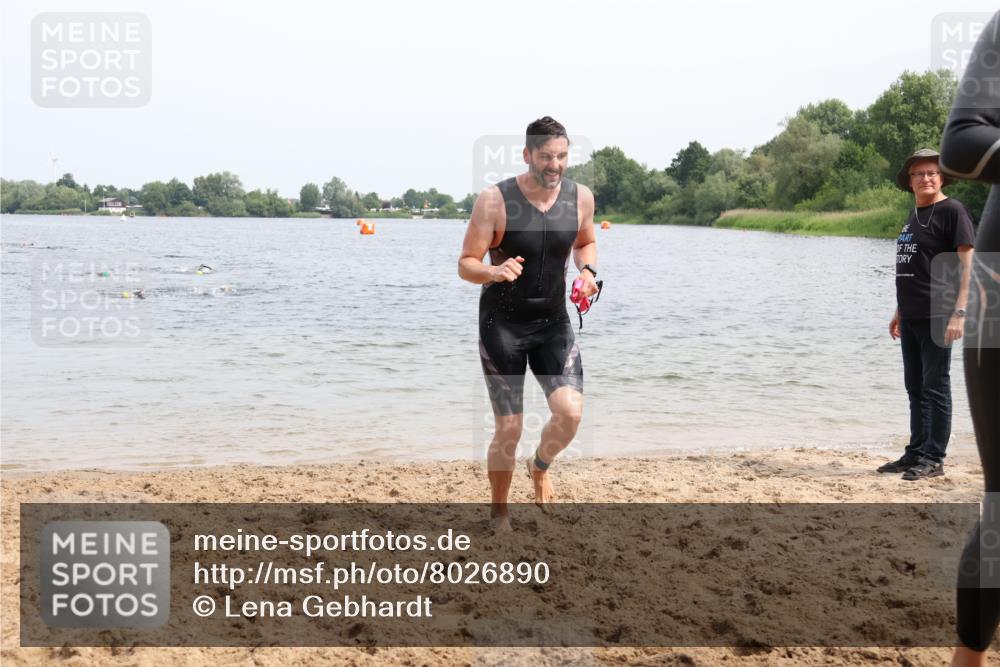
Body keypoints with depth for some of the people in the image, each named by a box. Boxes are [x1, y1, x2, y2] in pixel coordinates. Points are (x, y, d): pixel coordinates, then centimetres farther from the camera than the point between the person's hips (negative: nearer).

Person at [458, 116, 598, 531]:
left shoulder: (580, 197, -3)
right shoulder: (495, 200, -15)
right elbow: (465, 265, -12)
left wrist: (587, 271, -4)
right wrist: (495, 272, -34)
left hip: (554, 322, 3)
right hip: (502, 324, -3)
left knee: (571, 413, -14)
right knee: (509, 429, -2)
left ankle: (540, 466, 20)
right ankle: (498, 513, 22)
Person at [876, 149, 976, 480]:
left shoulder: (952, 210, -8)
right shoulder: (914, 216, 16)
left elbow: (968, 263, -13)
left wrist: (959, 312, -20)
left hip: (936, 316, -8)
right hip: (911, 317, 8)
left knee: (935, 387, -2)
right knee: (915, 388, 13)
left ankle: (933, 459, 4)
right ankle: (915, 453, 22)